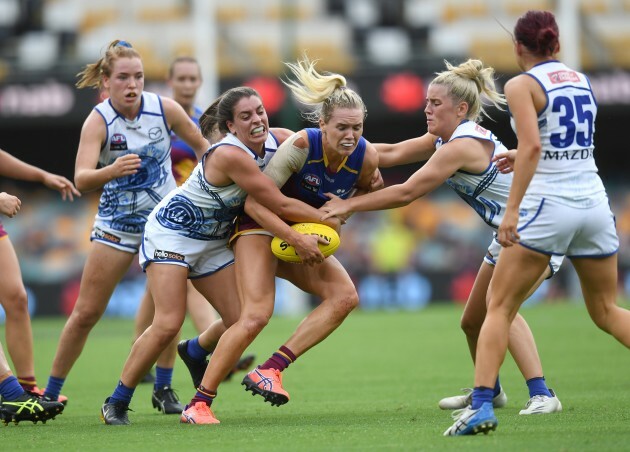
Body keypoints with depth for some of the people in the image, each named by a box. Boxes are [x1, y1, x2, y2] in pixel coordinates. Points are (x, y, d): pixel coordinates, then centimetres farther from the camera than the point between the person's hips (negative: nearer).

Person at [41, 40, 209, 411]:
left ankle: (163, 386, 10)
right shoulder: (98, 121, -17)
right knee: (87, 313, 1)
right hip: (116, 223, -2)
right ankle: (51, 392, 11)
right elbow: (81, 179, -31)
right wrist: (112, 170, -50)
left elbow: (201, 144, 8)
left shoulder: (165, 109, -10)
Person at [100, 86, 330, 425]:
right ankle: (116, 404, -5)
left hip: (213, 242, 8)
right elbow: (280, 205, -25)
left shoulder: (273, 142, -7)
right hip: (171, 232, -8)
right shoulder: (230, 155, -30)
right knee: (168, 324, -17)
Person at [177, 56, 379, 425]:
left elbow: (366, 193, 10)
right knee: (257, 315, -22)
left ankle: (271, 370, -19)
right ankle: (199, 403, -14)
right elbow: (254, 201, -25)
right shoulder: (301, 145, -28)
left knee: (345, 296, -17)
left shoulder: (366, 157, -15)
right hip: (261, 227, -6)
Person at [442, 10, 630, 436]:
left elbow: (532, 147, -18)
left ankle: (481, 404, -9)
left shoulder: (522, 85, -4)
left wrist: (512, 209, -21)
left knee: (500, 307, 3)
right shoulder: (582, 80, 14)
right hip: (594, 205, 5)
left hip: (547, 206, -5)